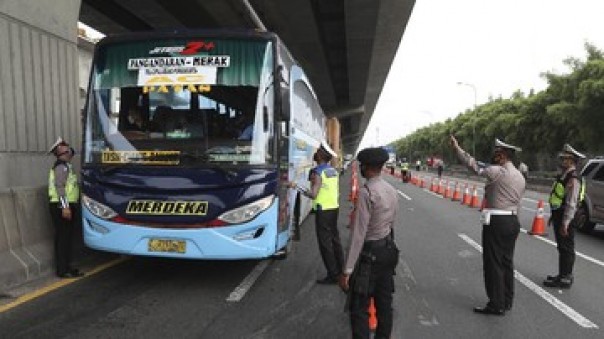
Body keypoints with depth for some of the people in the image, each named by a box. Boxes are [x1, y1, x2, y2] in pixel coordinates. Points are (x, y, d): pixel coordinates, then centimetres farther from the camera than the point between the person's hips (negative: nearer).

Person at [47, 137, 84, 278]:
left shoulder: (66, 165, 20)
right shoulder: (61, 165, -12)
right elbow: (60, 186, -21)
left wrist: (69, 206, 23)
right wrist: (65, 206, -26)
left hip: (67, 206, 10)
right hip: (62, 206, -10)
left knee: (66, 237, 13)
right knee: (63, 237, -7)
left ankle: (65, 267, 21)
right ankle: (63, 270, -4)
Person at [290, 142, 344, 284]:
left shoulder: (318, 172, -17)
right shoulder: (333, 171, 8)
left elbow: (313, 194, -23)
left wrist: (296, 187, -16)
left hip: (323, 210, -8)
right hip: (334, 208, 8)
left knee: (325, 243, -1)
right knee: (335, 239, 15)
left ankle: (333, 275, 3)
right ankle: (341, 271, 24)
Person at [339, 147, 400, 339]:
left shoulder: (366, 192, -20)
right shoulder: (391, 190, 5)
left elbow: (358, 234, -22)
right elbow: (392, 224, 11)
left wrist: (347, 270, -19)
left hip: (369, 253, -8)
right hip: (388, 250, 9)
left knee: (359, 307, -1)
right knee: (384, 302, 18)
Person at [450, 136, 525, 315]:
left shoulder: (497, 172, -14)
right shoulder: (520, 177, 13)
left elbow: (475, 166, -13)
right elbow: (517, 203, 13)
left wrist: (457, 147, -5)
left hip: (496, 222, -9)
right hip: (513, 221, 9)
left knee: (493, 264, -1)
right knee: (507, 262, 15)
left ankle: (497, 305, 5)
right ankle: (507, 302, 25)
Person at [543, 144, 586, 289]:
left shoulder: (573, 180, -19)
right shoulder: (563, 176, 13)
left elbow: (571, 204, -23)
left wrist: (565, 223, -25)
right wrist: (553, 216, 22)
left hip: (565, 219, -10)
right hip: (558, 216, 10)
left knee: (566, 249, -1)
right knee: (562, 248, 17)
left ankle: (565, 279, 7)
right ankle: (562, 275, 28)